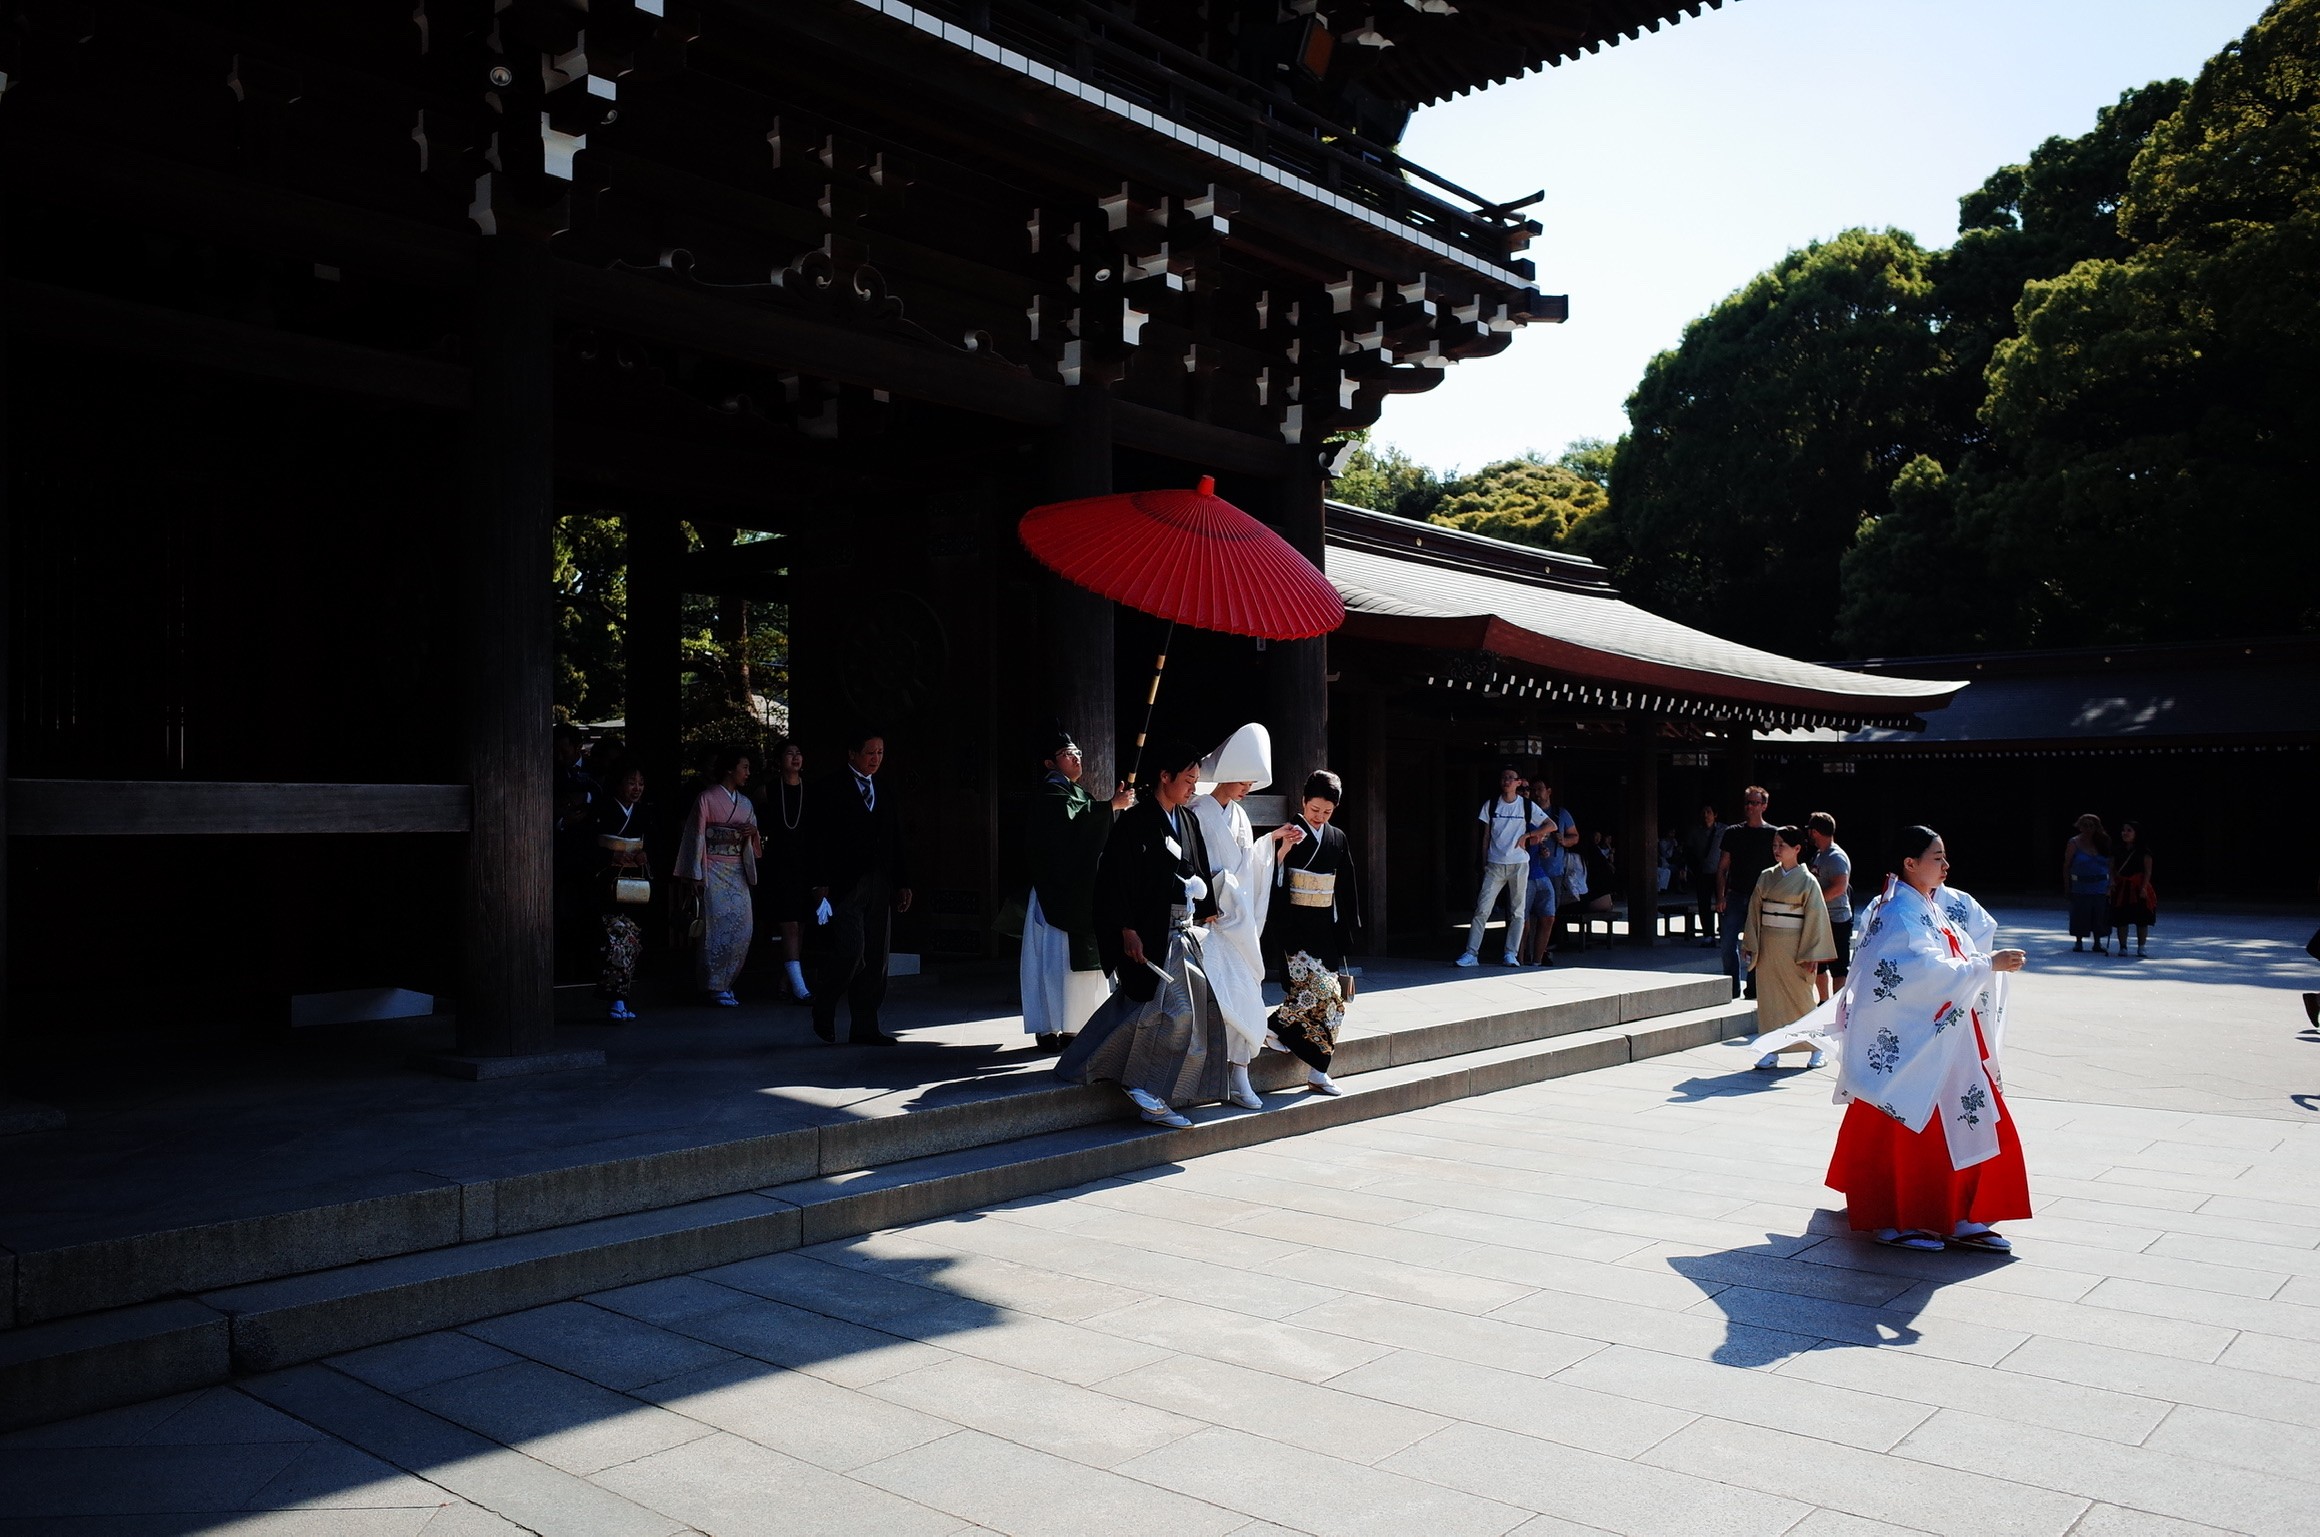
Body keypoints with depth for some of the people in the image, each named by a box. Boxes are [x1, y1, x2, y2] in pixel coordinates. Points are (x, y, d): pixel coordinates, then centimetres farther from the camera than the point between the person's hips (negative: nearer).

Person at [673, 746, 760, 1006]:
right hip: (714, 871, -6)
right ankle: (716, 987, -1)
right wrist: (695, 875, -8)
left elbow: (753, 844, 20)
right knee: (718, 926, -8)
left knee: (743, 926, -2)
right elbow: (696, 837, -4)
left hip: (738, 871, 6)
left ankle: (724, 982, 11)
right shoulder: (707, 799, -4)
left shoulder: (745, 803, 15)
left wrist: (754, 833, -3)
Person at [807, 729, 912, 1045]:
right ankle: (823, 1009, 11)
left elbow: (897, 844, 19)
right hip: (844, 886, -6)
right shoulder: (830, 791, 0)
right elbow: (818, 840, -5)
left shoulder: (885, 796, 17)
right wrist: (820, 885, -12)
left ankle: (865, 1028, 11)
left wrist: (903, 884, 12)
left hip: (880, 888, 6)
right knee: (850, 953, -14)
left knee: (875, 960, 4)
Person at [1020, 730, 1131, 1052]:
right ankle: (1048, 1029, -3)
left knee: (1079, 959, 9)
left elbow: (1097, 831, 14)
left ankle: (1071, 1025, 14)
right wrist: (1112, 805, -22)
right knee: (1056, 957, -7)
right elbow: (1072, 814, -27)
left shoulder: (1079, 792, 20)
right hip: (1057, 890, -9)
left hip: (1082, 890, 9)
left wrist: (1116, 803, 0)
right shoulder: (1051, 792, -8)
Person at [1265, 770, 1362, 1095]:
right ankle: (1277, 1026, 5)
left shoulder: (1338, 839, 11)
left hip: (1325, 928, 6)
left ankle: (1317, 1071, 7)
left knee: (1335, 996, 0)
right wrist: (1281, 851, -25)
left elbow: (1347, 888, 16)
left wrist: (1348, 928, 13)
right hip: (1293, 927, -5)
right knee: (1321, 988, -20)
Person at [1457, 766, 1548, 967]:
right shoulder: (1491, 805, 7)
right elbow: (1486, 836, 9)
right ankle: (1471, 953, -6)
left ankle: (1511, 954, 9)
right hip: (1495, 865, 0)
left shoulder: (1527, 806, 5)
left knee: (1517, 911, 2)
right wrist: (1484, 863, 6)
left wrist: (1527, 835, -4)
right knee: (1482, 909, -7)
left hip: (1519, 864, 0)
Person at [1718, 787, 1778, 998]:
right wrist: (1720, 897, 0)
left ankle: (1753, 989, 12)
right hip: (1735, 897, 2)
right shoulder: (1733, 833, 9)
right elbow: (1722, 867, 9)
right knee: (1729, 944, -3)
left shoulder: (1773, 834, 2)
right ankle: (1732, 989, 6)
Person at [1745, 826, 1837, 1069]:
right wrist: (1750, 944, 4)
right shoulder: (1766, 878, 6)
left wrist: (1811, 955, -10)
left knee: (1800, 997, 3)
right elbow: (1754, 912, 9)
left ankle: (1817, 1049, 18)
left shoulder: (1807, 881, -5)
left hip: (1793, 947, -4)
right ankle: (1772, 1050, 10)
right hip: (1768, 947, 4)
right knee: (1769, 997, 4)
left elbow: (1815, 919, -6)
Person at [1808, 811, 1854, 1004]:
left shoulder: (1836, 856, -16)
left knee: (1838, 969, -4)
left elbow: (1840, 887, -27)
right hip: (1820, 919, 10)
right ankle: (1824, 1003, 29)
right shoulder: (1819, 854, 13)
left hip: (1837, 920, -10)